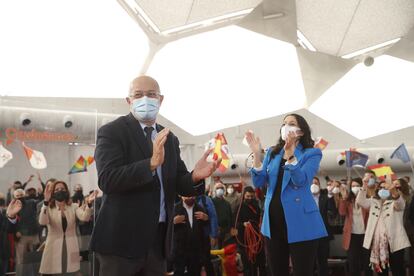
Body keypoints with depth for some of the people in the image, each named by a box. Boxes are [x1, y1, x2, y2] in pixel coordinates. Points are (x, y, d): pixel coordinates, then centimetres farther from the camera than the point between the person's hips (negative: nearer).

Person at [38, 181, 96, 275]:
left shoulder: (74, 207, 6)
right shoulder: (48, 208, 1)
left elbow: (84, 217, -14)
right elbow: (42, 222, -20)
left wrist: (89, 204, -33)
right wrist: (46, 201, -33)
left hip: (71, 249, 2)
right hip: (54, 249, -2)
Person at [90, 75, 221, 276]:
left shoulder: (170, 139, 12)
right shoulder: (111, 131, -7)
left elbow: (179, 185, 8)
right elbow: (106, 179, -20)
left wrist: (195, 176, -15)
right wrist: (151, 163, -31)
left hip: (159, 238, 6)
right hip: (123, 238, -6)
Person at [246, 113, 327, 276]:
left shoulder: (312, 153, -2)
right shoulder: (272, 153, 13)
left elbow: (301, 181, -17)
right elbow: (259, 183, 4)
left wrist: (290, 153, -27)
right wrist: (256, 154, -8)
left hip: (300, 221, -5)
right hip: (273, 220, 5)